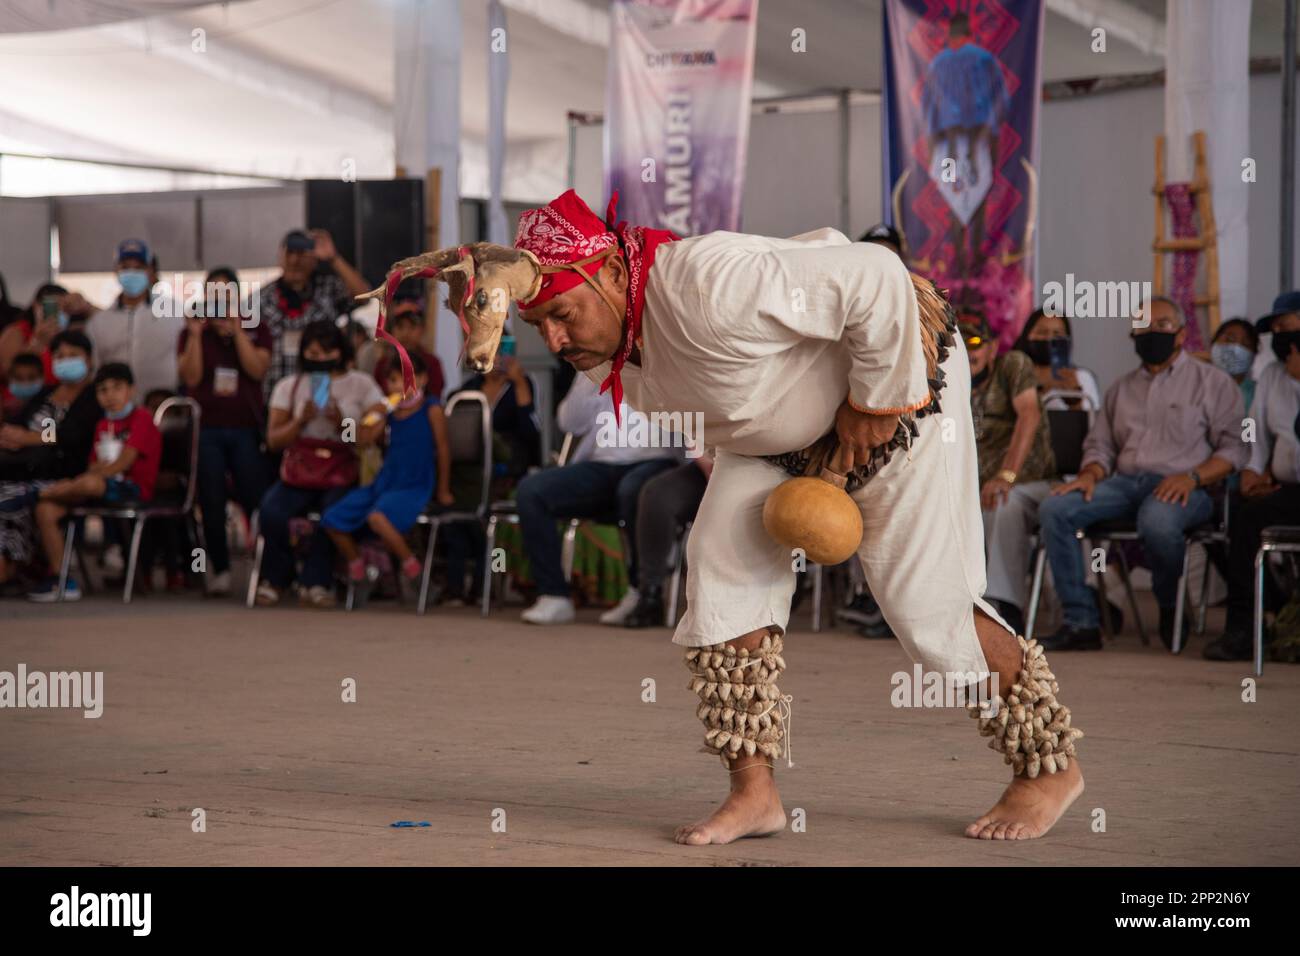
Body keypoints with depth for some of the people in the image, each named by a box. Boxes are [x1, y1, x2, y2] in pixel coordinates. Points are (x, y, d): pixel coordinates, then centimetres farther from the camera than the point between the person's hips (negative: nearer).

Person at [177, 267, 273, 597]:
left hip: (246, 427, -1)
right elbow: (190, 377, -4)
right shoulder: (192, 333, 10)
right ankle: (220, 570, 9)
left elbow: (257, 369, -8)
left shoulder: (256, 330, 9)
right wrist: (195, 335, -10)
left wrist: (236, 330, -10)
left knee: (256, 499, -9)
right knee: (212, 504, 0)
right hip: (205, 428, 1)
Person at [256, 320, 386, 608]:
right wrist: (301, 421, -11)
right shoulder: (289, 387, 12)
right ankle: (274, 579, 1)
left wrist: (342, 422, -18)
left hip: (341, 476, -2)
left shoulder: (361, 385, 7)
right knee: (271, 512, -27)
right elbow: (273, 440, 5)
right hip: (298, 473, 2)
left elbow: (374, 435, -3)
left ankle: (314, 583, -15)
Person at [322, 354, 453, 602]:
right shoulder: (389, 411, 9)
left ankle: (412, 569, -18)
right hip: (384, 484, 7)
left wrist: (443, 491, 4)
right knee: (333, 519, -2)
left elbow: (443, 449, 0)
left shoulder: (432, 409, -6)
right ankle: (357, 571, 17)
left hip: (414, 488, -7)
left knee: (377, 517, -35)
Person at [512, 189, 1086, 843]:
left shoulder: (709, 287, -41)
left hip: (896, 376, -8)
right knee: (722, 556, -7)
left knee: (923, 597, -6)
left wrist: (875, 404, -27)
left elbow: (877, 280, -38)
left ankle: (1049, 768, 14)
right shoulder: (602, 355, -12)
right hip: (785, 427, 8)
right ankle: (753, 791, -2)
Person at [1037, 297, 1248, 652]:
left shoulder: (1213, 382, 10)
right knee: (1054, 509, -22)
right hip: (1125, 482, 5)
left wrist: (1193, 477, -17)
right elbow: (1100, 445, 24)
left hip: (1182, 488, -5)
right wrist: (1090, 475, 0)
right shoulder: (1122, 389, 27)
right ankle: (1081, 622, -23)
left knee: (1157, 522, -41)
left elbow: (1234, 448, 1)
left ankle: (1171, 609, -9)